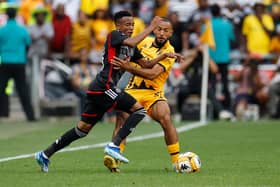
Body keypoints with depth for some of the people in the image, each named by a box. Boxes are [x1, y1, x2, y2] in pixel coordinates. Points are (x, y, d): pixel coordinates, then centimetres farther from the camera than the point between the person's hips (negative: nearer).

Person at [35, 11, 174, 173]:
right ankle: (114, 146, -18)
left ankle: (45, 155, 17)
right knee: (139, 110, -12)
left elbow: (145, 64, 23)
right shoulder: (114, 35, -5)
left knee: (83, 128, 14)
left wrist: (163, 56, 10)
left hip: (97, 90, 10)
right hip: (104, 87, -10)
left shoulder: (130, 47, 20)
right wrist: (151, 27, -18)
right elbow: (131, 42, -24)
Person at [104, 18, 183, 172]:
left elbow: (152, 74, -20)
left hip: (153, 93, -3)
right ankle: (114, 159, -29)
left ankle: (176, 160, -15)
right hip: (133, 89, 3)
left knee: (166, 119, -26)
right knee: (122, 117, -23)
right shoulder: (145, 42, 7)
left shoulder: (169, 52, -8)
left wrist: (128, 67, -28)